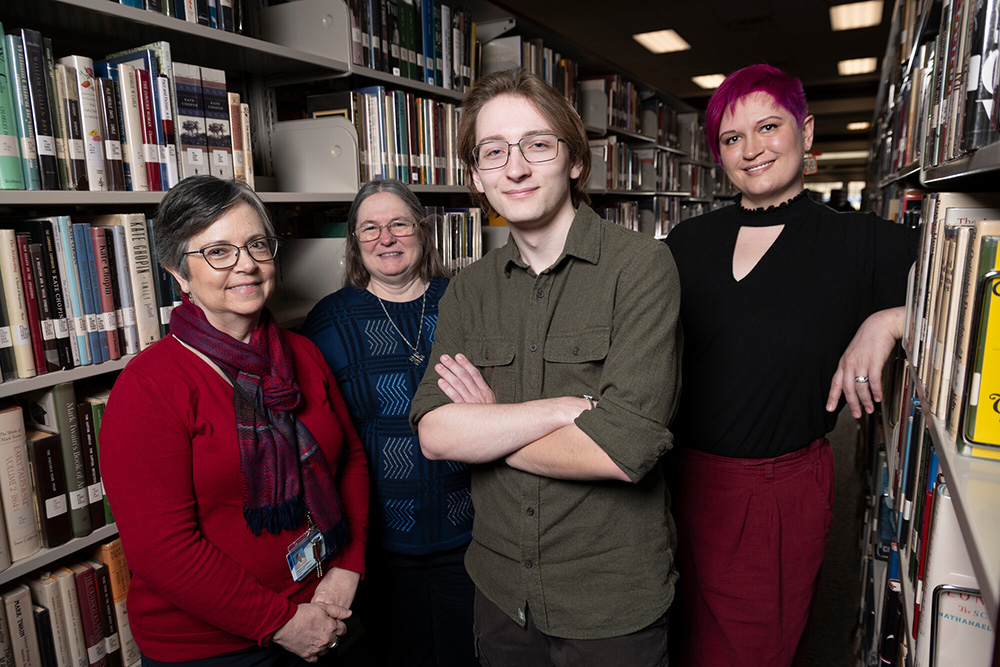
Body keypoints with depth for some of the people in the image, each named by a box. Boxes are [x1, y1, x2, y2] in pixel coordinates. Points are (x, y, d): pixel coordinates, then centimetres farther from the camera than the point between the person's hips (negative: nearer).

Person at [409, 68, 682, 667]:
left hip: (614, 603, -3)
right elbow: (435, 432, -13)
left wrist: (486, 428, -12)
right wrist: (575, 405, -22)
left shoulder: (641, 265, -15)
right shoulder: (468, 291, 0)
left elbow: (623, 450, -24)